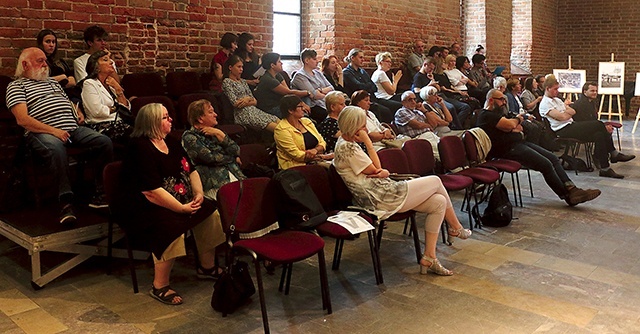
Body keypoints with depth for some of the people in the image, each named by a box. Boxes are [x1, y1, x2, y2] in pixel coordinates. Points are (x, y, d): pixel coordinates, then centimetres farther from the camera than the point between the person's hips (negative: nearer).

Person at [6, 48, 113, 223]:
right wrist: (53, 131, -17)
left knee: (105, 142, -18)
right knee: (56, 148, -41)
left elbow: (68, 102, 40)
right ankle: (66, 202, -38)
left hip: (73, 128, 6)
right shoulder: (16, 86, 9)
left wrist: (79, 113, 14)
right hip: (42, 133, -6)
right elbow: (22, 119, -6)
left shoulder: (52, 81, 31)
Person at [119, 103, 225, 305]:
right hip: (143, 209, -9)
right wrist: (182, 208, -24)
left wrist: (199, 193, -5)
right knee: (172, 227, -33)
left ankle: (207, 267, 14)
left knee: (208, 211, -3)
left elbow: (191, 170, 14)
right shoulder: (141, 149, -19)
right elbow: (152, 191, -26)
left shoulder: (171, 143, 9)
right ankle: (159, 287, -17)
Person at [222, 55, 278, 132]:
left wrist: (247, 102, -7)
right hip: (242, 113, -7)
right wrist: (248, 98, 3)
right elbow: (236, 104, -11)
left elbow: (255, 102, 14)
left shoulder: (243, 81, 21)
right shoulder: (226, 82, -1)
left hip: (254, 110, 7)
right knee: (275, 127, -25)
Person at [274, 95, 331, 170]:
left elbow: (322, 142, 11)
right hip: (297, 166, -7)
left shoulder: (306, 121, 13)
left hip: (316, 162, 7)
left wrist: (315, 150, -13)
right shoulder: (282, 130, -8)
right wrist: (326, 156, -13)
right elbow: (297, 155, -14)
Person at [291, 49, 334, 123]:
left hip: (325, 104, 7)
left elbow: (331, 88, 13)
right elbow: (315, 96, -14)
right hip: (313, 108, -7)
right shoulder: (300, 76, -6)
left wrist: (321, 90, -7)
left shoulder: (318, 73, 20)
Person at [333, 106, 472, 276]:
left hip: (383, 194, 10)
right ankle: (456, 227, 26)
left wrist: (384, 172, -7)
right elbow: (374, 169, -11)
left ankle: (429, 258, 7)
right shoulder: (346, 148, -16)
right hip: (382, 199, -10)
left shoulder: (347, 144, 16)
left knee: (439, 202, 4)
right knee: (436, 181, 3)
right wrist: (368, 143, -7)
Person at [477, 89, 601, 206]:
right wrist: (517, 119, 3)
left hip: (519, 142, 11)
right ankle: (568, 196, -6)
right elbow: (510, 125, -21)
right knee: (546, 164, -17)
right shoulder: (486, 115, -9)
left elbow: (519, 128, 19)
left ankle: (572, 189, -6)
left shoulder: (497, 113, 24)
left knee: (553, 158, -1)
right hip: (509, 149, -11)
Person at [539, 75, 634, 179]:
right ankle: (613, 154, -7)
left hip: (571, 125, 9)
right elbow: (562, 117, -16)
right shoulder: (545, 104, -7)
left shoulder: (557, 100, 23)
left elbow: (573, 112, 16)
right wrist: (569, 112, 3)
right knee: (598, 124, -19)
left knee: (599, 135, -13)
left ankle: (605, 168, -12)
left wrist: (566, 109, -2)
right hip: (563, 131, -9)